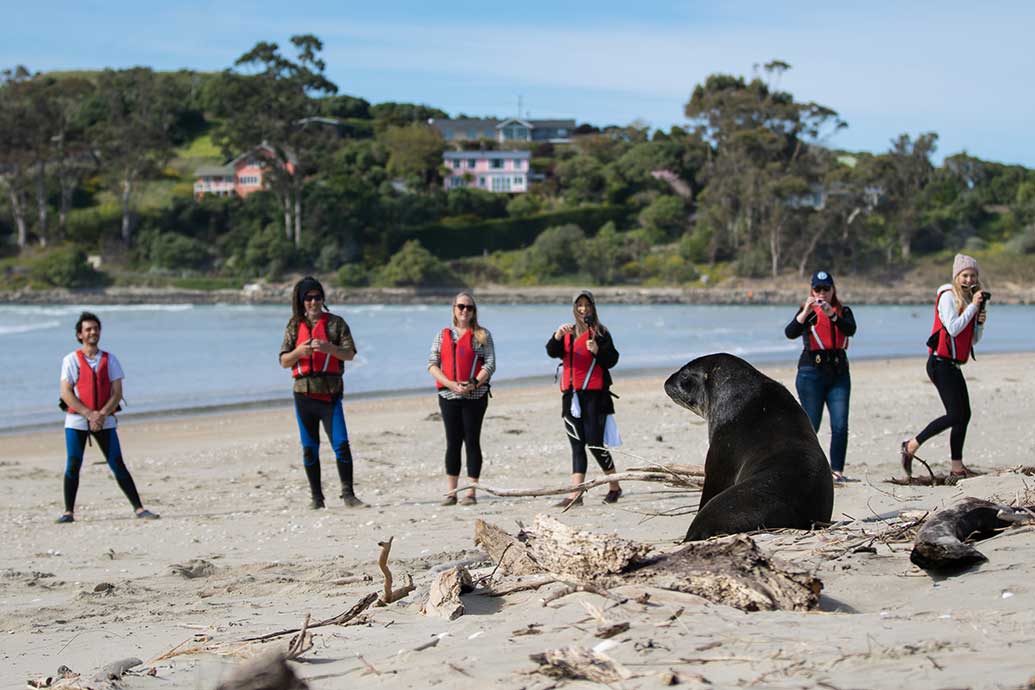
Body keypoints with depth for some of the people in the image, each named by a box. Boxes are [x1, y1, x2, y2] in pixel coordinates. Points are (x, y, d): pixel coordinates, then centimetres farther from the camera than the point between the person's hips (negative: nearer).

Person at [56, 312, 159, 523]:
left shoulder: (109, 360, 8)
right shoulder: (71, 360, 3)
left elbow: (117, 392, 1)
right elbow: (66, 393, -6)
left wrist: (102, 415, -14)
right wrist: (90, 414, -14)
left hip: (105, 420, 1)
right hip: (76, 420, -1)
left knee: (118, 465, -3)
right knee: (73, 466, -5)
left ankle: (139, 508, -3)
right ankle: (68, 512, 2)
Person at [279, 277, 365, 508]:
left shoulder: (336, 323, 5)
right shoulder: (295, 326, 12)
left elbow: (350, 354, -3)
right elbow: (284, 361, 9)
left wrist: (329, 348, -21)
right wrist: (298, 352, -12)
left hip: (330, 393, -2)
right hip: (303, 393, 2)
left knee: (341, 444, -11)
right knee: (309, 449, 6)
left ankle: (348, 494, -7)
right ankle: (317, 497, 13)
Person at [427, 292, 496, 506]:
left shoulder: (482, 335, 4)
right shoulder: (443, 335, 11)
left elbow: (490, 364, -3)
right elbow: (432, 364, 3)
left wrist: (474, 384, -17)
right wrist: (450, 384, -11)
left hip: (475, 396, -2)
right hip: (448, 395, 2)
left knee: (472, 442, -1)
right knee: (453, 443, 4)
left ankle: (470, 492, 1)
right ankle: (451, 493, 7)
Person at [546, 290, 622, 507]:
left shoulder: (600, 332, 2)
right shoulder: (567, 333, 16)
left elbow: (612, 360, -3)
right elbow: (552, 352, -2)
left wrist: (597, 350, -21)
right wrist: (558, 335, -20)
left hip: (594, 393, -5)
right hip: (571, 394, 5)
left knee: (594, 443, -7)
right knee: (577, 446, 2)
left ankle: (614, 486, 10)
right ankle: (575, 494, -2)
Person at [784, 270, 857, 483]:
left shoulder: (843, 311, 10)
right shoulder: (807, 312, 4)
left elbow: (850, 329, -11)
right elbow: (790, 333, -12)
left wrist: (831, 314, -26)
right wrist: (806, 312, -25)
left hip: (839, 372, 2)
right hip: (812, 372, -2)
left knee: (840, 425, -6)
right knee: (811, 425, -2)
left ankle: (836, 469, -3)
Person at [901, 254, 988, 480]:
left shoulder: (969, 299, 16)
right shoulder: (948, 296, -9)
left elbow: (974, 339, 19)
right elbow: (953, 328, -21)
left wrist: (980, 322, -1)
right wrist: (973, 306, -15)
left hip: (953, 366, 9)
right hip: (941, 363, -9)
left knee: (964, 414, 5)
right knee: (955, 415, -14)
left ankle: (957, 467, 8)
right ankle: (911, 446, -5)